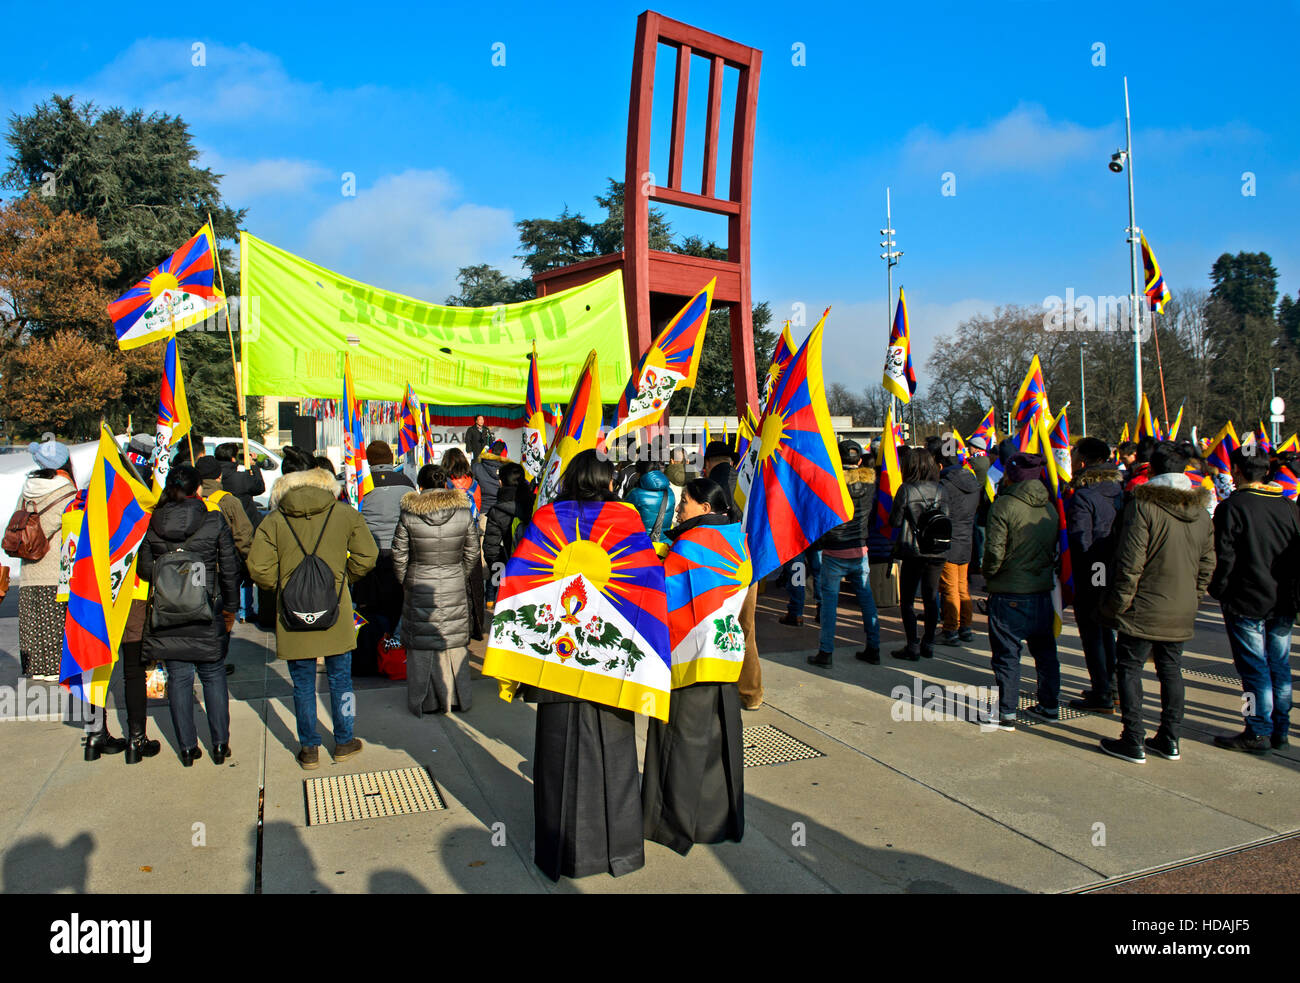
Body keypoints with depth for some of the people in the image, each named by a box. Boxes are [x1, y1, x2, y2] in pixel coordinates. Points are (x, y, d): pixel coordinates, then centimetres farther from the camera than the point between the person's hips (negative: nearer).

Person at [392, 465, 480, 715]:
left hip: (419, 588, -1)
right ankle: (456, 697, 22)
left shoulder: (408, 516, -10)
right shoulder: (463, 513, -6)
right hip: (454, 590, 1)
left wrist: (404, 582, 14)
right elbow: (472, 554, 2)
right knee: (454, 642, 13)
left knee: (421, 646, 10)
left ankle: (426, 701, 18)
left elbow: (399, 557, -3)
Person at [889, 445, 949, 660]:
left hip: (913, 552, -4)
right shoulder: (940, 490, 1)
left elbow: (895, 521, -9)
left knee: (907, 600, 6)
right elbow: (945, 520, 6)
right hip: (937, 553, 4)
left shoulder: (906, 489, -11)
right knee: (931, 598, 13)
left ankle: (913, 646, 4)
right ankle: (928, 644, 20)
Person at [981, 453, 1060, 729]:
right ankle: (1050, 706, 28)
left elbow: (995, 550, -17)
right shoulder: (1050, 507, 5)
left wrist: (989, 576, -1)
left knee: (1007, 655, 2)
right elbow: (1055, 548, 11)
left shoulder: (1005, 505, -14)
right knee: (1045, 652, 18)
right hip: (1043, 592, 6)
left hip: (1009, 595, -6)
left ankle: (1006, 714, 7)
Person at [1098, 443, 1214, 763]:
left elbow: (1130, 563, -18)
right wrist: (1192, 597, 20)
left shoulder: (1142, 505, -16)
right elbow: (1207, 564, 11)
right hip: (1182, 613, 6)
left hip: (1144, 609, -6)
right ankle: (1169, 740, 22)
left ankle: (1134, 742, 5)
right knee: (1170, 669, 16)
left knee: (1130, 668, 3)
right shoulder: (1202, 511, 5)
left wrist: (1118, 603, -9)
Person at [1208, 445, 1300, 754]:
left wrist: (1218, 591, -1)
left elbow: (1224, 558, -14)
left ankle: (1258, 733, 5)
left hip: (1246, 603, -6)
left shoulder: (1231, 507, -12)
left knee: (1255, 669, 0)